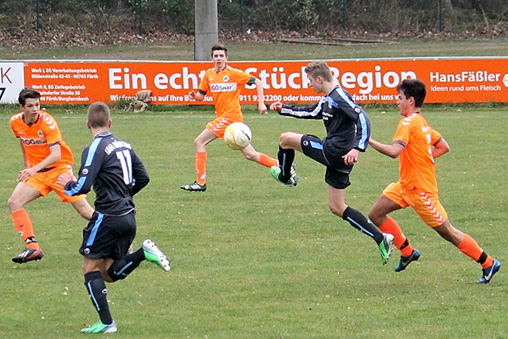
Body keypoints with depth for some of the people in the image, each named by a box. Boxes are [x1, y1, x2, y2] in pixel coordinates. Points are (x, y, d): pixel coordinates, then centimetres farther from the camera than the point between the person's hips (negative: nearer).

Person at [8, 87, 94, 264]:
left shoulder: (47, 122, -21)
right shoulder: (16, 122, -4)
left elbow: (56, 154, -29)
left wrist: (34, 169, -42)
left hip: (59, 168, -6)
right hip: (35, 171, 6)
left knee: (84, 210, -10)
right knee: (14, 202, -14)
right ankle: (33, 247, -15)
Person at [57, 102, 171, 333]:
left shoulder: (95, 149, -12)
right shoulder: (124, 145, 12)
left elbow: (83, 186, -19)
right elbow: (143, 177, 18)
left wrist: (68, 185, 3)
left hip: (108, 216, -8)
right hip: (129, 216, 8)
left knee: (91, 267, 5)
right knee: (109, 273, 15)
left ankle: (106, 322, -1)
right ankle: (144, 253, -7)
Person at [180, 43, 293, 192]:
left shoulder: (233, 73, -7)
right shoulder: (208, 74, 12)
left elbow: (257, 82, -3)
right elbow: (201, 95, 17)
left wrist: (261, 103, -11)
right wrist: (195, 96, -7)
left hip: (230, 115, -8)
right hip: (222, 116, 8)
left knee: (199, 142, -11)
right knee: (250, 154, 9)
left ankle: (200, 182, -8)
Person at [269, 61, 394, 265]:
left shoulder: (339, 97, -14)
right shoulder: (328, 100, 17)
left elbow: (363, 119, -23)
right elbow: (310, 112, 35)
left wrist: (357, 148, -33)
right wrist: (283, 109, 32)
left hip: (333, 151, -10)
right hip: (338, 159, 10)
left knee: (286, 139, 7)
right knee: (336, 207, 13)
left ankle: (284, 176, 33)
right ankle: (380, 238, 4)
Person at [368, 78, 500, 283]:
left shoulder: (408, 124, -19)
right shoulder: (421, 123, 10)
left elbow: (393, 151, -32)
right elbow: (444, 147, 16)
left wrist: (368, 140, -24)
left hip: (420, 189, -10)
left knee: (447, 232, -1)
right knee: (376, 214, 5)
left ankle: (488, 263, 7)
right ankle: (408, 252, 14)